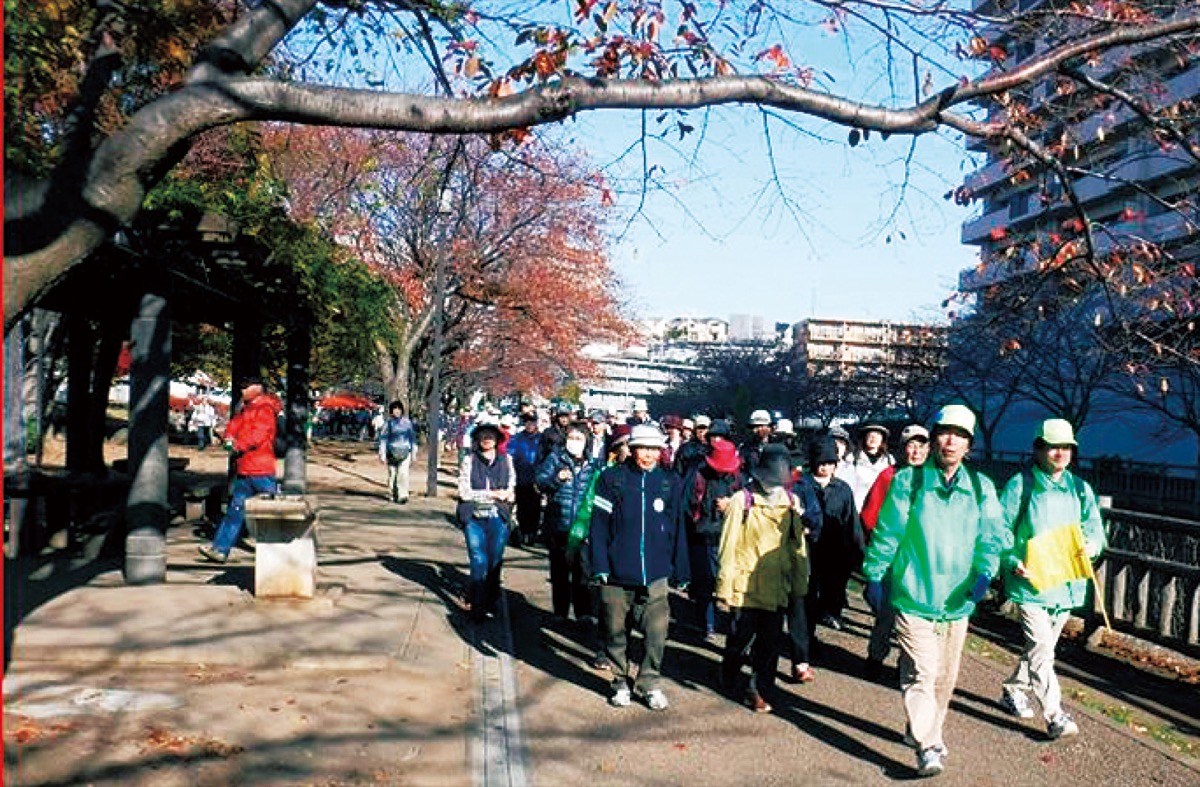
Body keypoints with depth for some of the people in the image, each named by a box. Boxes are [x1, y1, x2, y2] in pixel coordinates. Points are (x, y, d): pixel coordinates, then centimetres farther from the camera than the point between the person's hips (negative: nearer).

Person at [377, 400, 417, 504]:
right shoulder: (388, 422, 0)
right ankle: (393, 495, 20)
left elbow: (412, 437, 13)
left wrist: (413, 454, 14)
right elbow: (383, 438, 2)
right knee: (392, 475, 6)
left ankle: (403, 495, -17)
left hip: (405, 452, 0)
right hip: (392, 452, 0)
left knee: (403, 473, -14)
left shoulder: (407, 422, 5)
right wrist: (382, 454, -4)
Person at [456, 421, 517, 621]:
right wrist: (491, 494, -10)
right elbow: (464, 492, -6)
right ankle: (479, 607, 0)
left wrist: (506, 495, -12)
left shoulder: (506, 460, 7)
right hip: (474, 518, -2)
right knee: (479, 562, -7)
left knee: (495, 562, 4)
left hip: (498, 518, 2)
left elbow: (511, 491, 10)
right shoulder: (469, 461, 0)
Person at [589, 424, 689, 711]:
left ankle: (651, 684, 14)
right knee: (616, 631, 9)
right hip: (617, 573, 0)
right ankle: (621, 682, 26)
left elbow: (677, 530, 10)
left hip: (654, 574, 1)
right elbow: (599, 525, 0)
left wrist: (681, 571, 9)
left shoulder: (670, 483, 5)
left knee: (657, 632, -4)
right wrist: (599, 565, -7)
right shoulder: (612, 479, 0)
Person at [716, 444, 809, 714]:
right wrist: (726, 585, -7)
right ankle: (728, 679, 36)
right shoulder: (742, 501, -6)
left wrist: (800, 582, 12)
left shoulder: (792, 502, 5)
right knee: (740, 638, 10)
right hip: (745, 587, -3)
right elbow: (729, 546, -6)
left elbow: (798, 545, 11)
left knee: (769, 643, 6)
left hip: (777, 587, 3)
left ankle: (760, 691, 19)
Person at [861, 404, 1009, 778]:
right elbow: (886, 534, -1)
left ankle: (925, 730, 36)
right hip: (914, 596, -4)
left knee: (945, 675, 17)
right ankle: (927, 746, -3)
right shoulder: (908, 481, -6)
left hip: (958, 599, 4)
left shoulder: (981, 488, 4)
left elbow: (993, 536, 2)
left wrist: (985, 572, -15)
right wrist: (875, 576, 0)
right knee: (919, 674, -9)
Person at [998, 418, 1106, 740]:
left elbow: (1095, 529, 12)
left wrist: (1090, 546, -11)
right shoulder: (1020, 485, -5)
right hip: (1031, 581, -5)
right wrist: (1013, 562, -18)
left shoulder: (1080, 488, 10)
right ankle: (1054, 715, -6)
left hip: (1066, 583, 6)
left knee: (1043, 645, 17)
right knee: (1041, 647, -12)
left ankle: (1014, 691, 36)